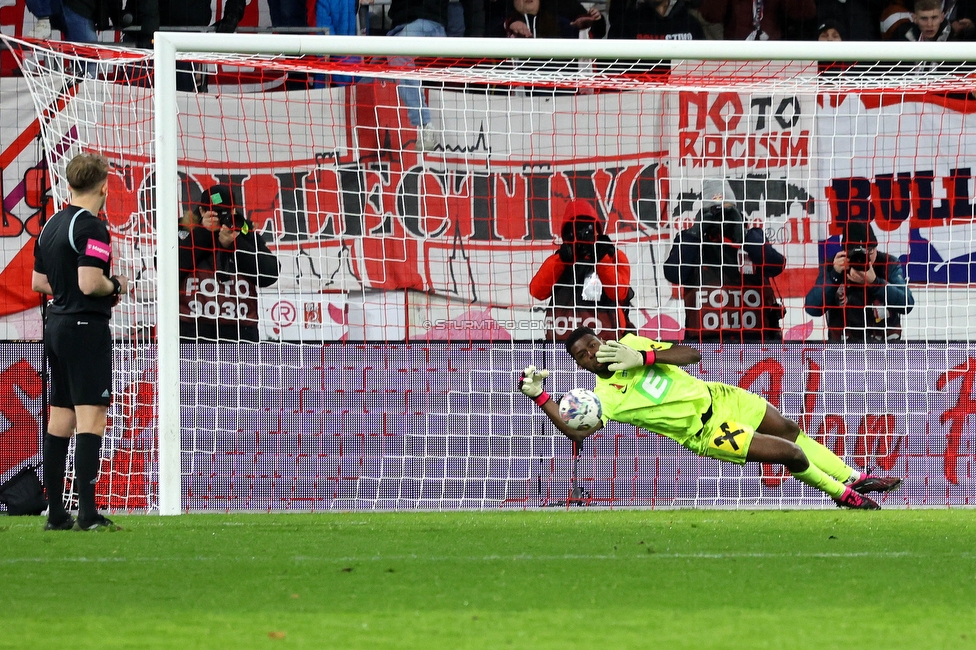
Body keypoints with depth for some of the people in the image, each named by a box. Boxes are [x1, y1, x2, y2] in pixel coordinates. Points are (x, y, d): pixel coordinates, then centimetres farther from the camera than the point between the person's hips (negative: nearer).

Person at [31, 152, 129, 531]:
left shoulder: (51, 226, 13)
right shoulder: (92, 227, -14)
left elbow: (38, 282, 18)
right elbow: (90, 283, -23)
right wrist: (116, 285, -4)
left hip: (57, 326, 9)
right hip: (86, 326, -9)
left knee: (60, 418, 11)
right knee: (91, 417, -10)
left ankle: (56, 514, 12)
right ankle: (88, 514, -17)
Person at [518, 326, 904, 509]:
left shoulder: (629, 344, 0)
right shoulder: (604, 397, -13)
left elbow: (691, 354, -5)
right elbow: (577, 432, -29)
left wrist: (643, 356, -21)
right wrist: (539, 397, -37)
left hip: (718, 397, 6)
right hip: (707, 432, -5)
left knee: (790, 430, 17)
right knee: (792, 454, -10)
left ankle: (854, 478, 35)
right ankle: (842, 493, 14)